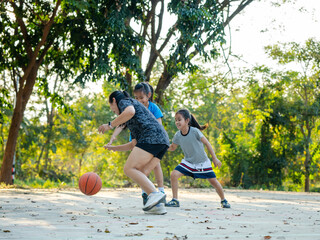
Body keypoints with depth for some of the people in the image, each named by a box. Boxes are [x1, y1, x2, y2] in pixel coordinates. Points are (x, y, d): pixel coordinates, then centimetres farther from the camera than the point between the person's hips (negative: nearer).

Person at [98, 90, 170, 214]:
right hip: (163, 140, 9)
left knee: (129, 169, -12)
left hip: (152, 137, -9)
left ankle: (155, 194, -29)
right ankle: (157, 205, -10)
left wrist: (110, 125, -7)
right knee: (141, 174, 5)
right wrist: (114, 148, 44)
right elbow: (134, 144, 36)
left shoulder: (124, 101, 12)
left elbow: (130, 112, -15)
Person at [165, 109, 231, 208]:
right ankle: (175, 200, -5)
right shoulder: (178, 135, -9)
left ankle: (223, 200, 25)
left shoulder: (195, 131, -22)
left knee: (213, 181, 0)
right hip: (188, 162, 3)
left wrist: (215, 159, -15)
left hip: (202, 162, -3)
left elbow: (207, 143, -15)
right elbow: (172, 147, 7)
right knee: (173, 175, -16)